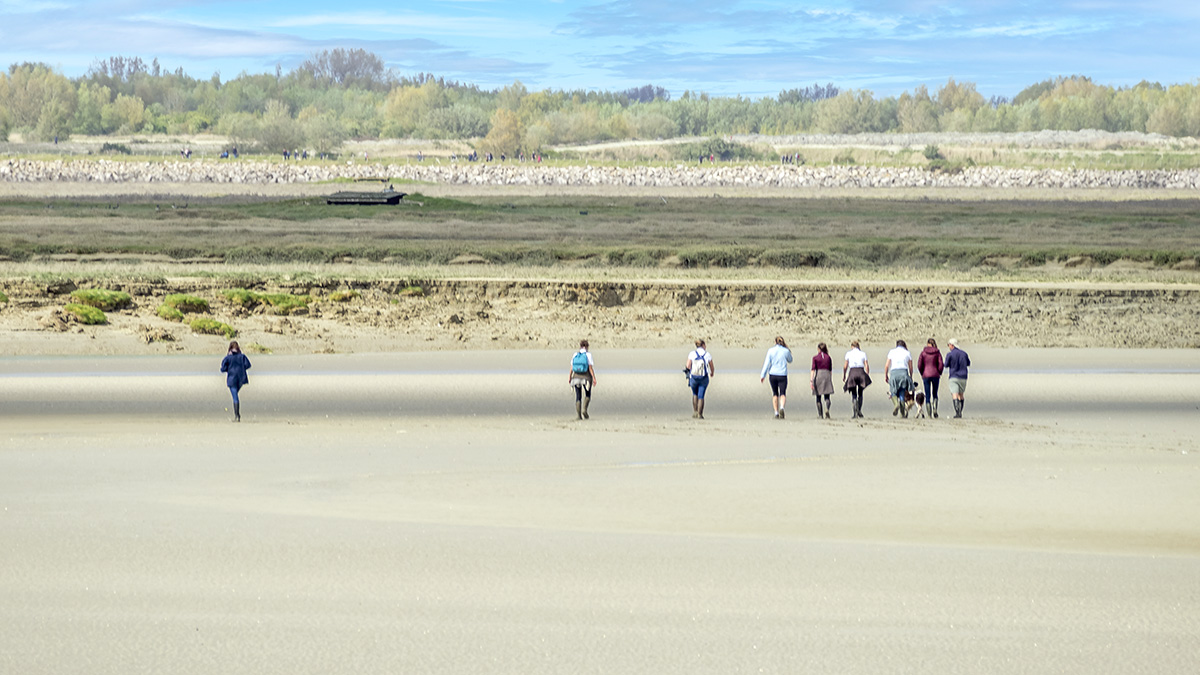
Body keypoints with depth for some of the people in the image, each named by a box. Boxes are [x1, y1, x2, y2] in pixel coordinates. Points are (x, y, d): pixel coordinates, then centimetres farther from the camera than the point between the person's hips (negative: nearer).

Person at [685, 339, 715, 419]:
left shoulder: (692, 354, -5)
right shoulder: (708, 355, -3)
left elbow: (688, 366, -11)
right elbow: (712, 367, 4)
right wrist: (712, 373, 27)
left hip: (693, 378, 1)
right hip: (704, 379, -1)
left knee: (695, 394, 24)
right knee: (701, 397, 7)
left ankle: (695, 412, 15)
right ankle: (700, 415, 2)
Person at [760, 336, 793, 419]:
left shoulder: (770, 351, -1)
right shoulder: (786, 351, -1)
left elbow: (766, 363, -4)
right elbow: (790, 360, 18)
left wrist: (763, 375, -3)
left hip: (773, 375, 1)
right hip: (782, 375, -1)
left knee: (775, 394, 15)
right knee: (783, 394, -2)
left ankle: (776, 413, 13)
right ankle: (782, 407, -32)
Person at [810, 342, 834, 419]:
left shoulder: (815, 358, 0)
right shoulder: (829, 358, 6)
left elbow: (813, 370, -7)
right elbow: (830, 370, 10)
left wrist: (811, 381, -9)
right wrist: (831, 380, 19)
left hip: (818, 376, -1)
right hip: (827, 376, 1)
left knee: (818, 397, 10)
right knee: (827, 397, 1)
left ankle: (820, 414, 11)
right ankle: (827, 409, -27)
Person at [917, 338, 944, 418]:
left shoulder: (923, 352, 0)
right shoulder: (937, 352, 1)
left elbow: (919, 365, -3)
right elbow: (941, 365, -4)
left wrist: (922, 374, 10)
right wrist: (939, 374, 10)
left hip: (926, 375, -1)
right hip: (935, 375, 1)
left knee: (927, 396, 5)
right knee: (935, 394, 15)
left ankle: (929, 414, 0)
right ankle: (935, 409, -7)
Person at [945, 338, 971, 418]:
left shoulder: (950, 354, -8)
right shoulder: (964, 354, 6)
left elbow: (946, 365, 1)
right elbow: (968, 364, 19)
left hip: (953, 377, -4)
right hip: (963, 377, 4)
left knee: (954, 395, -10)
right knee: (961, 395, 17)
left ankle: (957, 411, -26)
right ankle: (960, 413, 19)